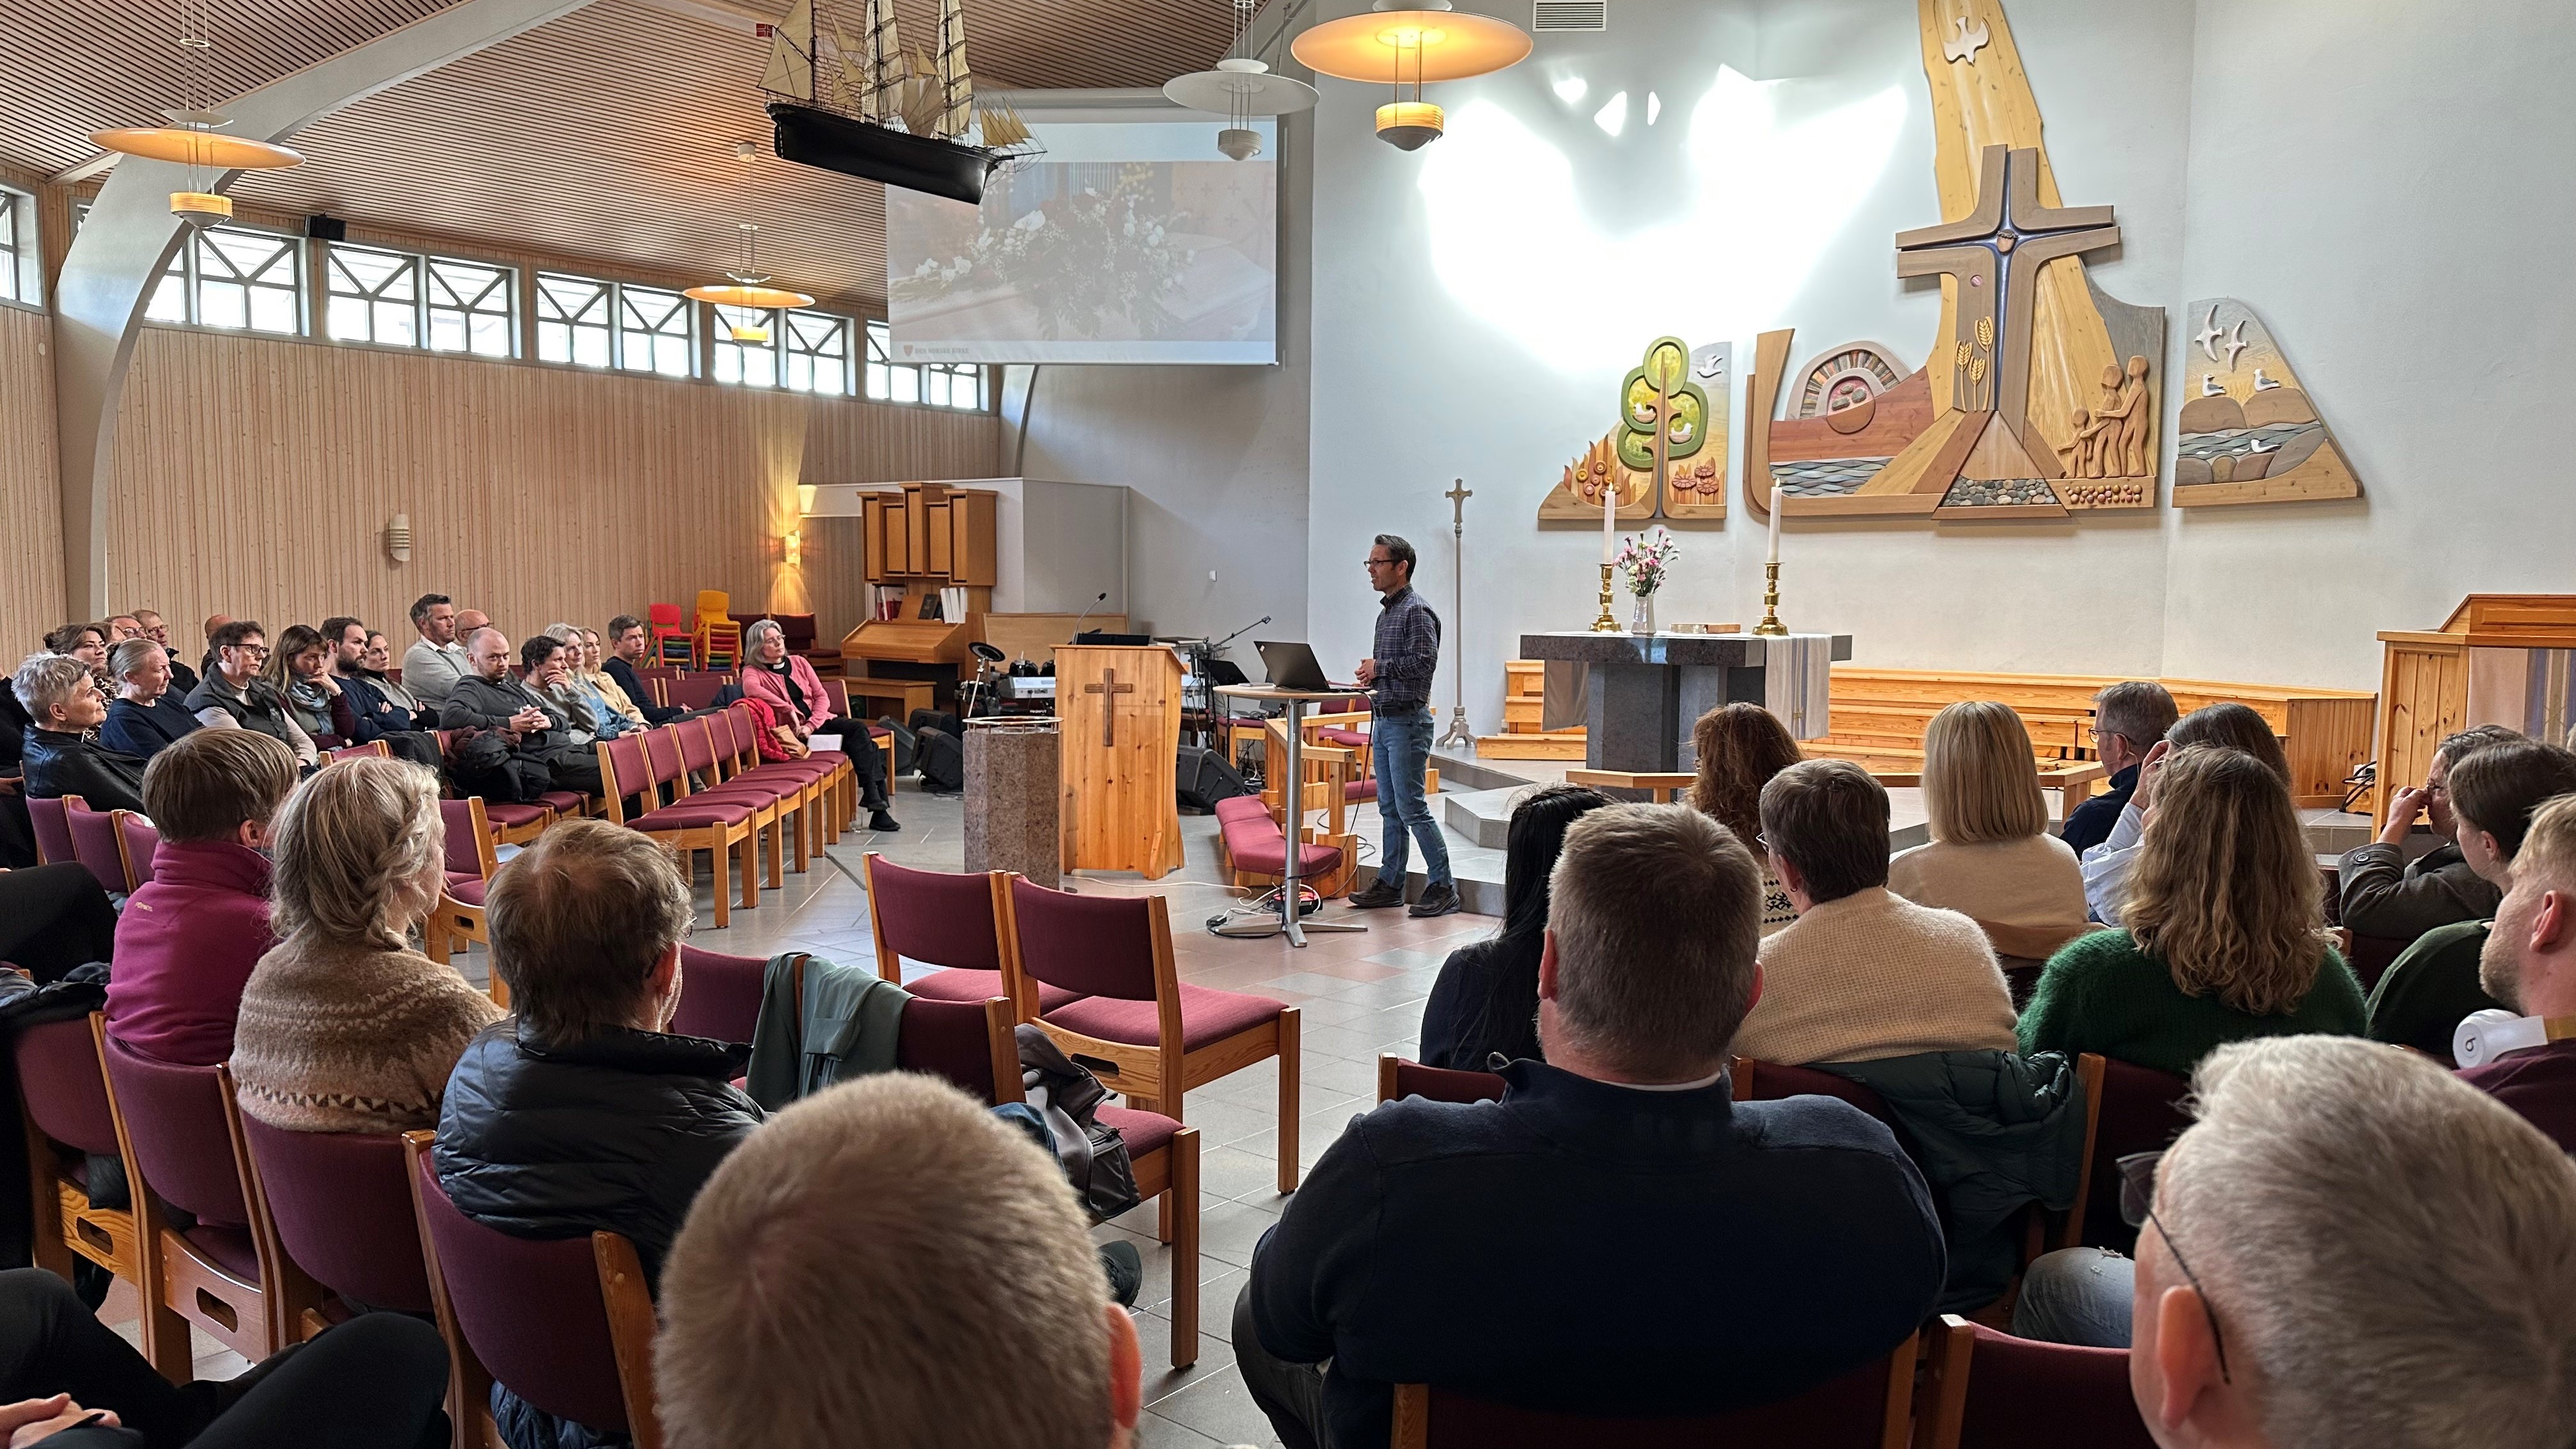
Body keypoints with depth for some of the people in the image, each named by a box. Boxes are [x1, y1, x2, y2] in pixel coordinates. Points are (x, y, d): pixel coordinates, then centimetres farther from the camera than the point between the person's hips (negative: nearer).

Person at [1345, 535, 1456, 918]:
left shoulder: (1417, 611, -11)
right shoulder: (1386, 612, 18)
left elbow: (1424, 662, -22)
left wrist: (1380, 666, -13)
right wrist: (1372, 673, 6)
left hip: (1407, 721, -9)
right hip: (1383, 720, 9)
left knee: (1411, 808, -8)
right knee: (1389, 809, 12)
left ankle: (1443, 886, -1)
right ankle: (1391, 884, 18)